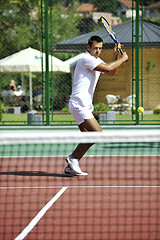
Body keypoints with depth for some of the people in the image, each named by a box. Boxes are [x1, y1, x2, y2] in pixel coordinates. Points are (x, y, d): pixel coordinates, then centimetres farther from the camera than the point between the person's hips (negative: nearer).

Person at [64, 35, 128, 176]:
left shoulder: (96, 60, 18)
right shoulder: (86, 59, -14)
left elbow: (112, 72, 22)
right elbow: (108, 68, -21)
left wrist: (116, 56, 7)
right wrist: (122, 59, -7)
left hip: (85, 105, 10)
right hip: (79, 104, -10)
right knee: (97, 133, -16)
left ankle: (71, 167, 10)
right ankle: (73, 158, -7)